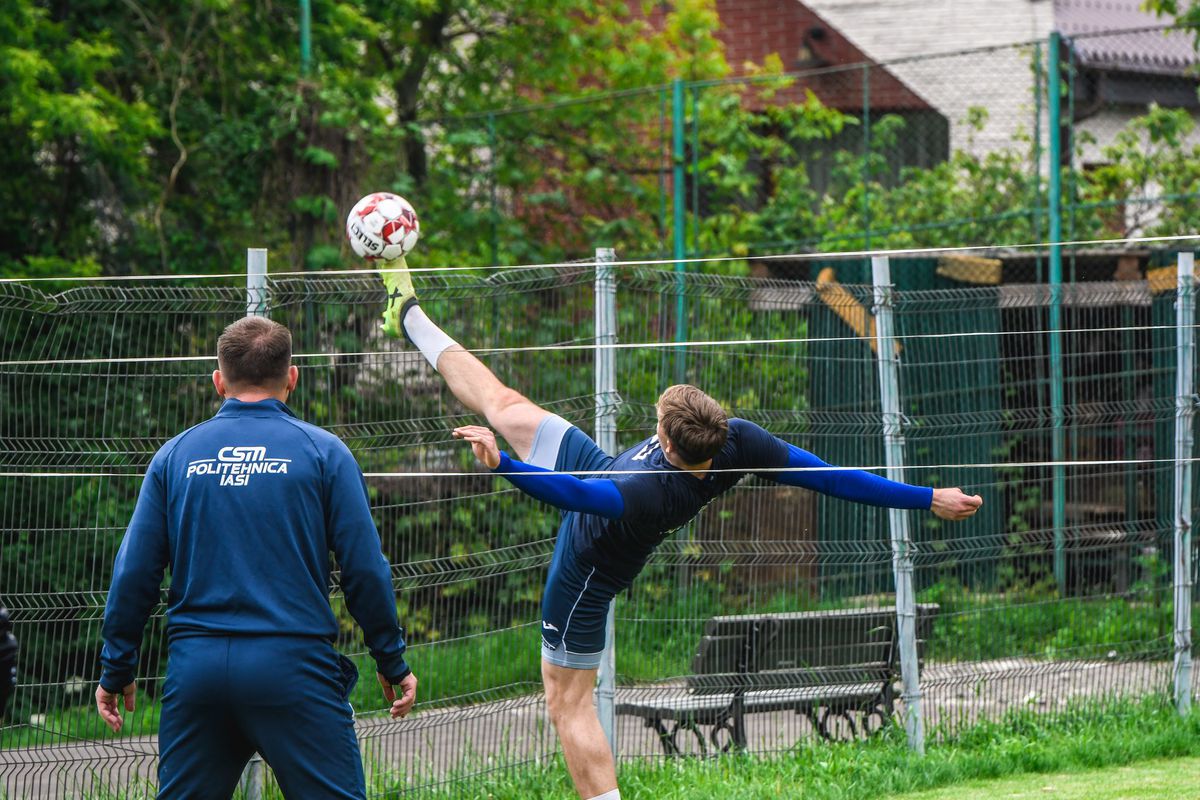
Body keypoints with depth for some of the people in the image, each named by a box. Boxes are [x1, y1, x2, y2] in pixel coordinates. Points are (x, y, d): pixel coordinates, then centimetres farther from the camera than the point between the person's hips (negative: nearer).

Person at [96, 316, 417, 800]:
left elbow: (133, 574, 6)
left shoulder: (175, 456, 7)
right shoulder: (322, 452, 1)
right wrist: (392, 664, 9)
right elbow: (364, 569, -1)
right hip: (294, 666, -3)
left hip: (195, 668, 3)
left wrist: (116, 670, 15)